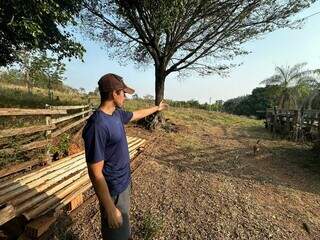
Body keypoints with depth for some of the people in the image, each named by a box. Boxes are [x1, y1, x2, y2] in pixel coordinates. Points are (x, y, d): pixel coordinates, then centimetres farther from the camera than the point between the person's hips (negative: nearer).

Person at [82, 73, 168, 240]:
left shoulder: (117, 114, -3)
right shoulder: (97, 125, -31)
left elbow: (137, 114, 17)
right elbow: (95, 173, -27)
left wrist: (156, 108, 29)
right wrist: (110, 210, -21)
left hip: (125, 182, 8)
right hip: (114, 190, -8)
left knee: (125, 224, 31)